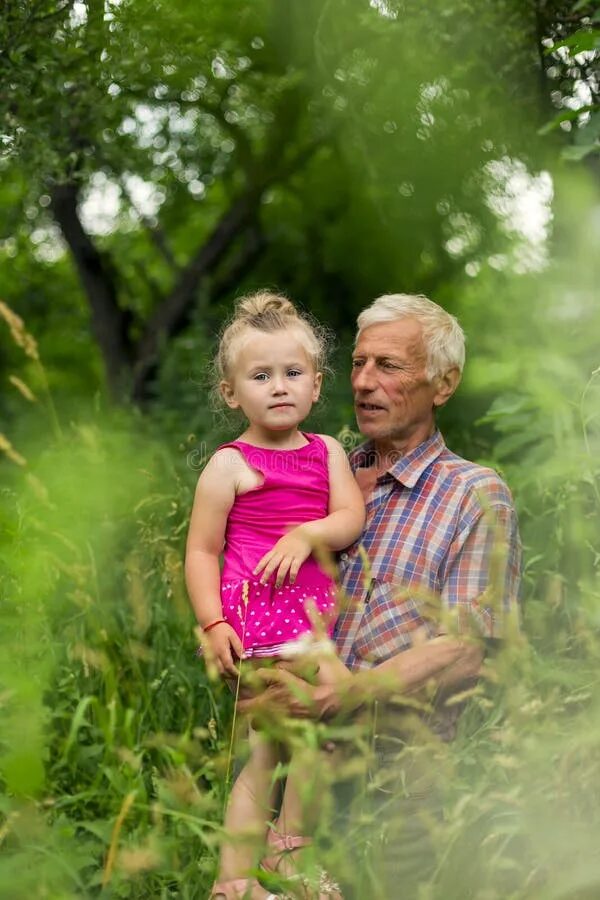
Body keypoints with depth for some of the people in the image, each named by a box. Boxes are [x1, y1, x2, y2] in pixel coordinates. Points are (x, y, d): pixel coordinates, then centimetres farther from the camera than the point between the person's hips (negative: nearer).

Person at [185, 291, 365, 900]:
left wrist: (306, 535, -20)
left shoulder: (327, 451, 11)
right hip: (261, 610, -6)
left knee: (263, 760, 10)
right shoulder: (229, 465, -4)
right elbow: (201, 550, -4)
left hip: (314, 610, 6)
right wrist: (212, 623, -13)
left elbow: (352, 518, -1)